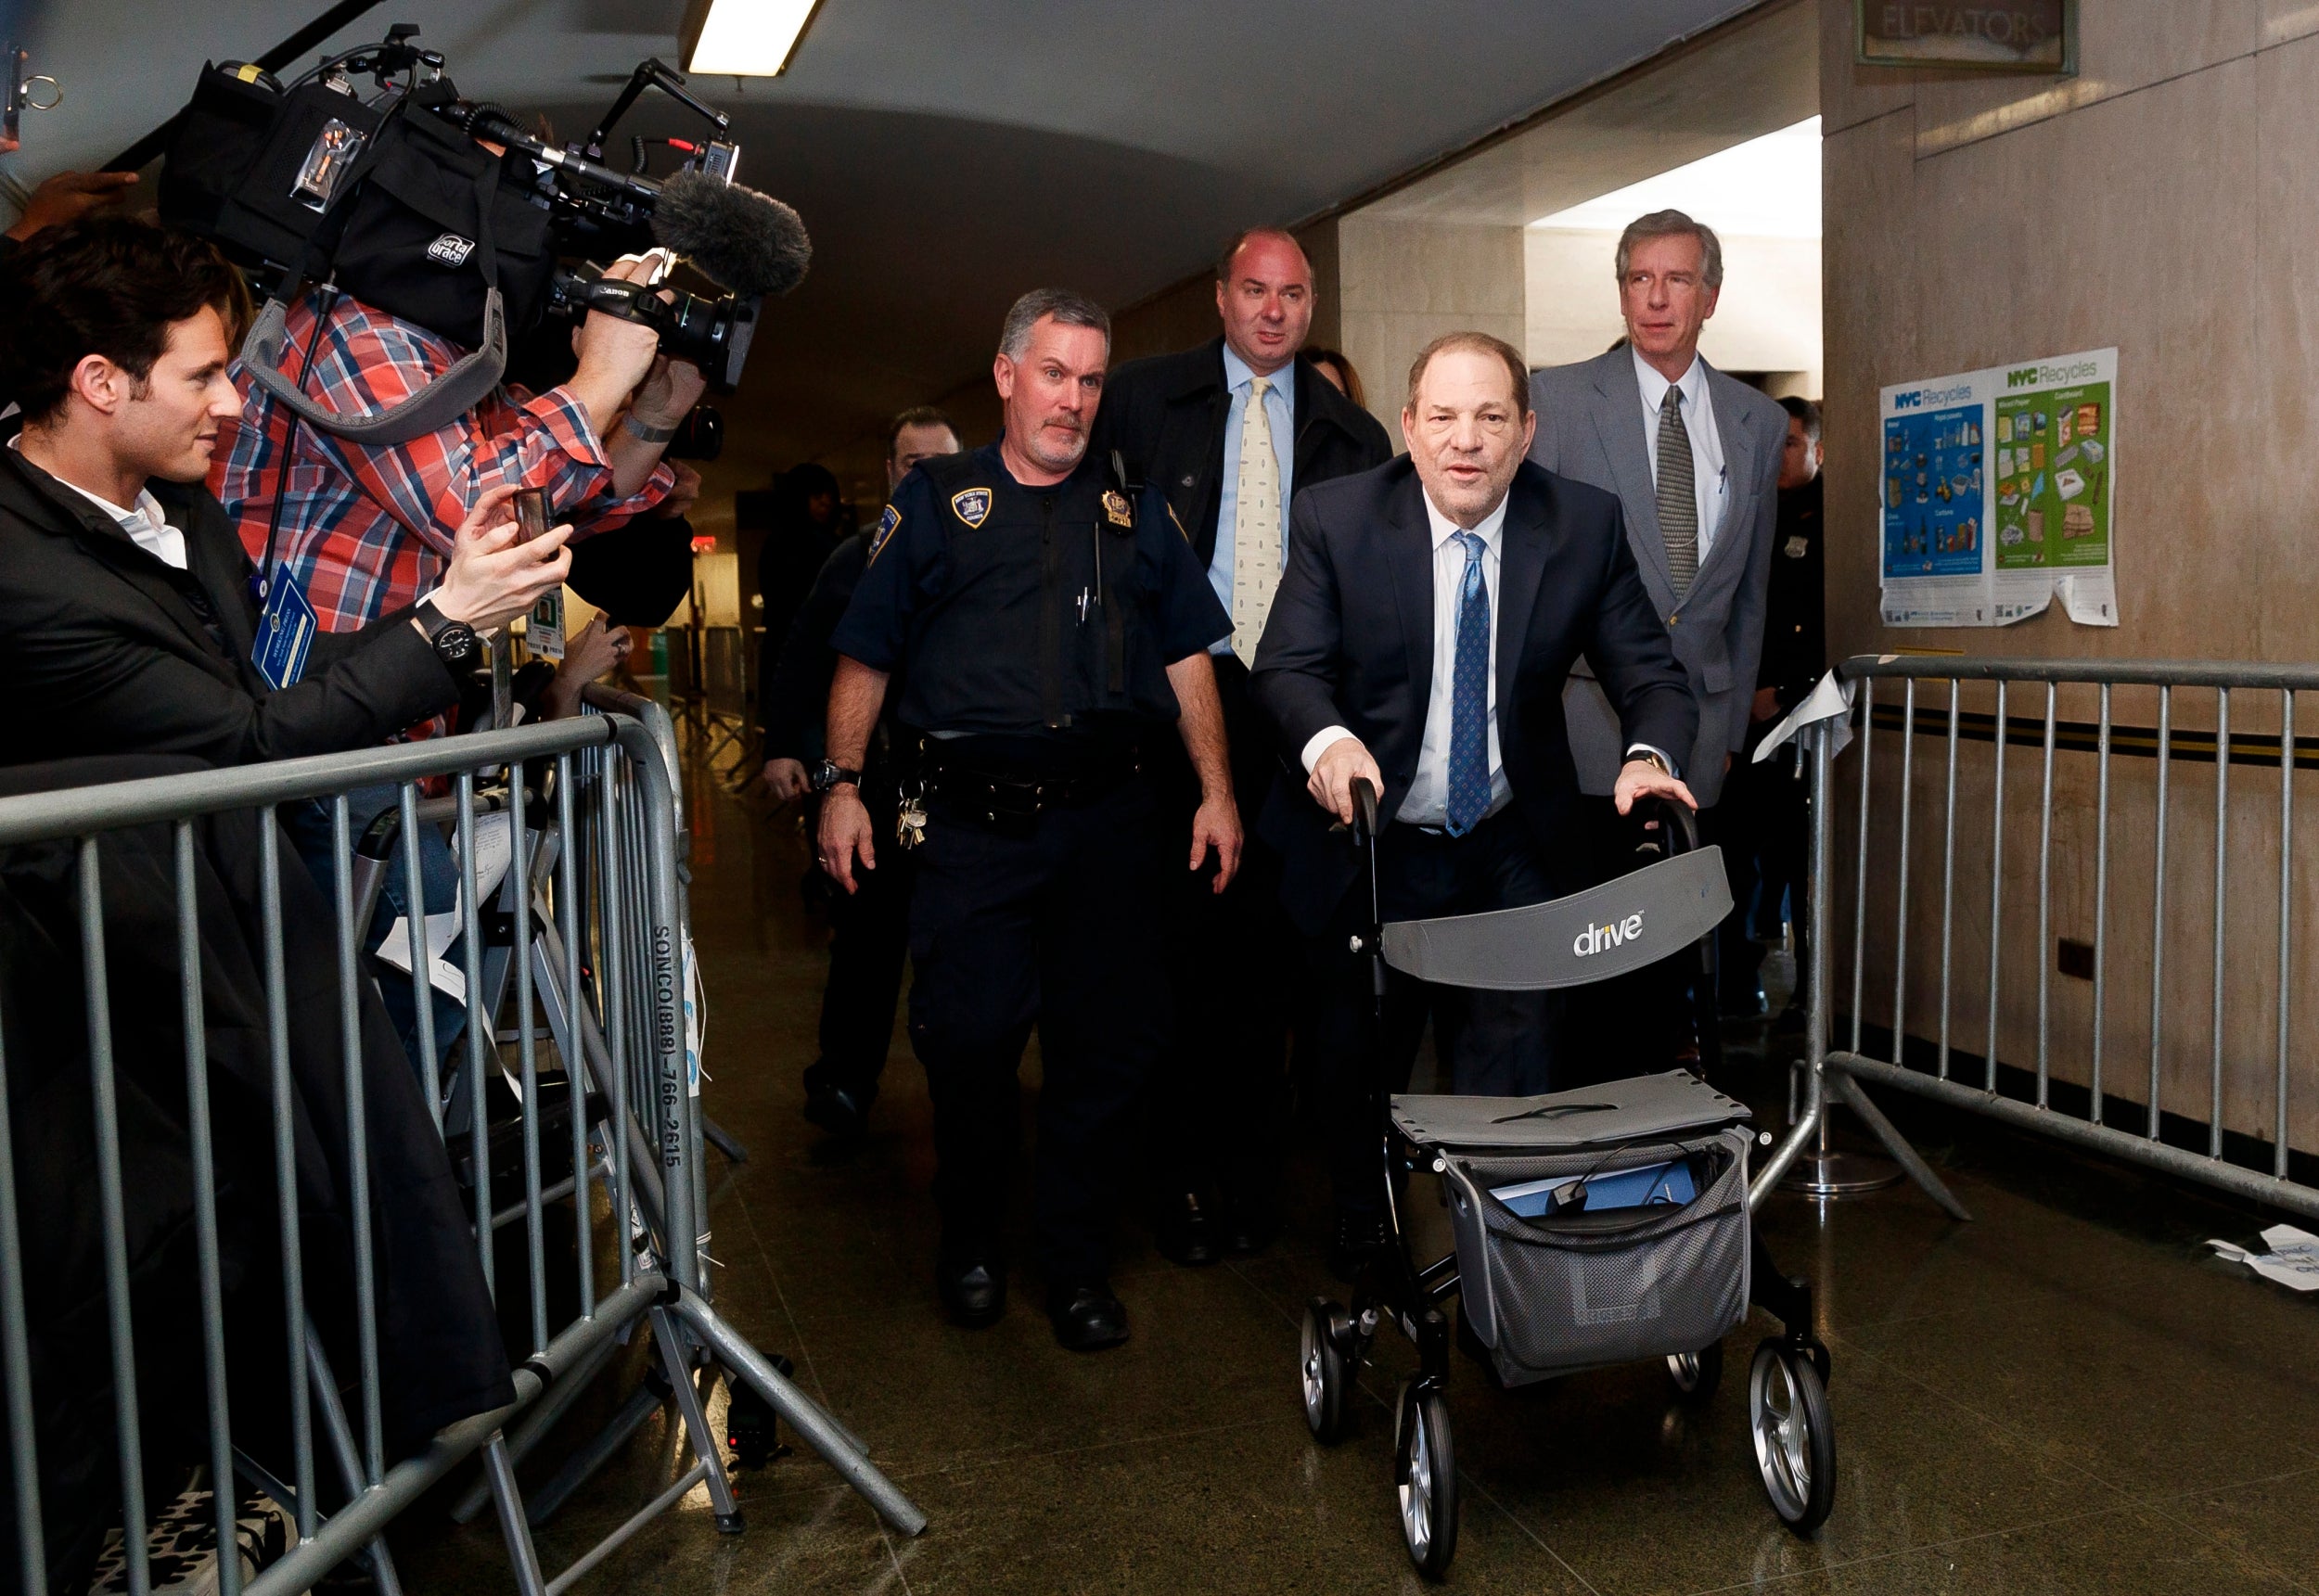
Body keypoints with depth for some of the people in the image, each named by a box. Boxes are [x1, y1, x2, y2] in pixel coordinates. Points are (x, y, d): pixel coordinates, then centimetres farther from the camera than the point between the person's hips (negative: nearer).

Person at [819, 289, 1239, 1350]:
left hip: (1107, 820, 2)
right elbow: (864, 657, 7)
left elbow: (1188, 657, 13)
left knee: (1105, 1044, 3)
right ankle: (971, 1242, 22)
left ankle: (1077, 1262, 19)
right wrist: (842, 786, -3)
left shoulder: (1136, 512, 16)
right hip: (972, 820, -2)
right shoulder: (935, 501, 10)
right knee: (968, 1037, -2)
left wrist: (1218, 790, 4)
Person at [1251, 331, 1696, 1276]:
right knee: (1360, 1070, 17)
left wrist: (1649, 754, -30)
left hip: (1512, 857, 0)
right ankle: (1362, 1240, 41)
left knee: (1514, 1077, 3)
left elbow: (1648, 674, -7)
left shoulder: (1586, 525, -7)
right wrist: (1328, 738, -38)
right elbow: (1287, 666, -15)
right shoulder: (1335, 518, -10)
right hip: (1370, 850, 0)